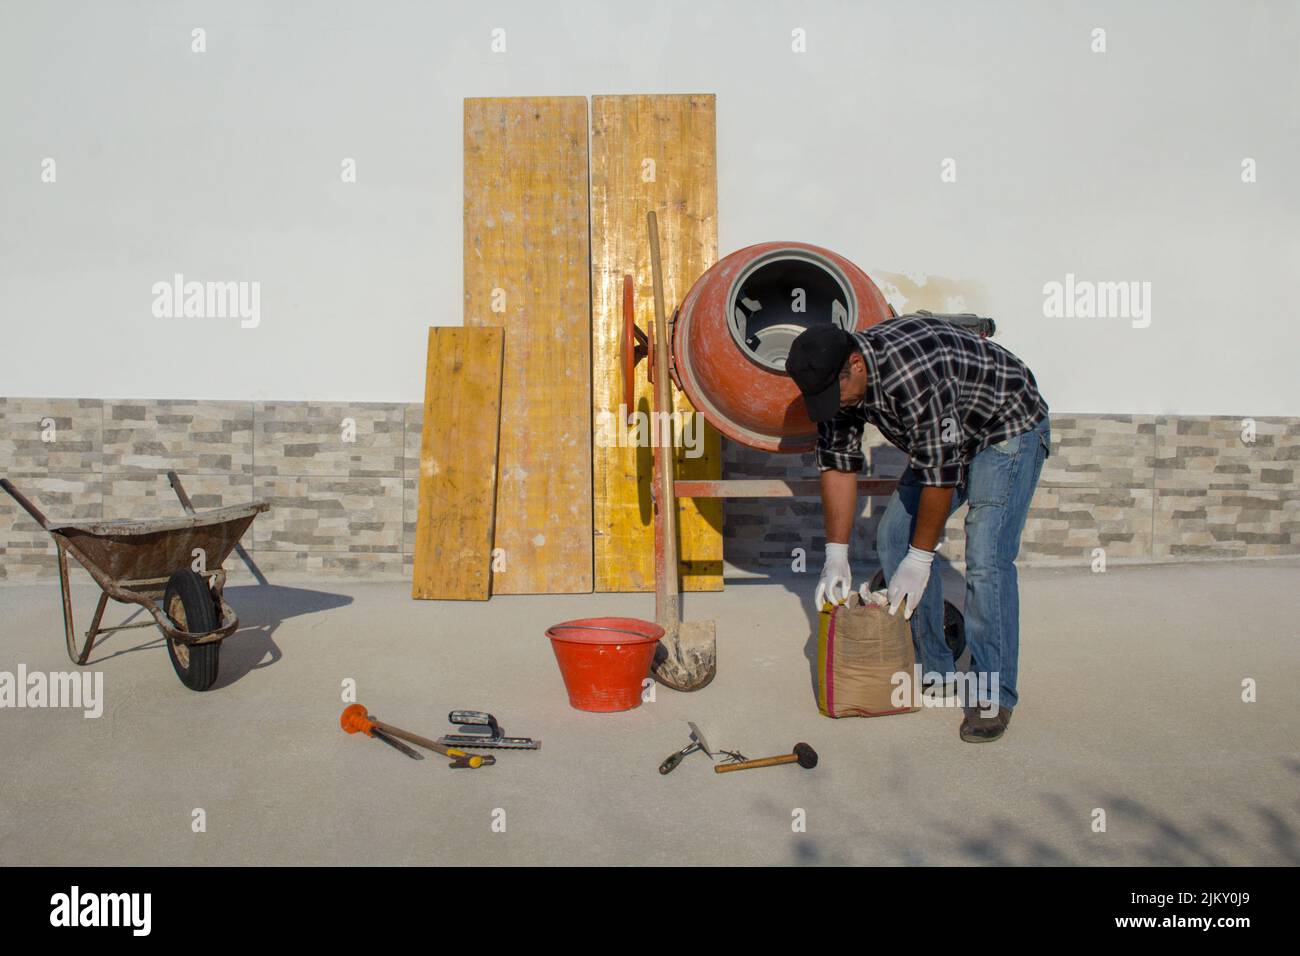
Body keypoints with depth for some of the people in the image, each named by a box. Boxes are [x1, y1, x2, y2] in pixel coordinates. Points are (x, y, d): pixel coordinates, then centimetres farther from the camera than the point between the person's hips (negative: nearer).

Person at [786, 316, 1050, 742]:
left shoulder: (913, 374, -38)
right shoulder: (836, 379, -13)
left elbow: (940, 472, -32)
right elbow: (838, 463, -6)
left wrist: (919, 559, -23)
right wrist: (836, 555, -9)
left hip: (1008, 430, -8)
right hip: (941, 438, 8)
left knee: (986, 560, -19)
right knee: (893, 538, 2)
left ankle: (993, 695, -7)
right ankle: (933, 671, 12)